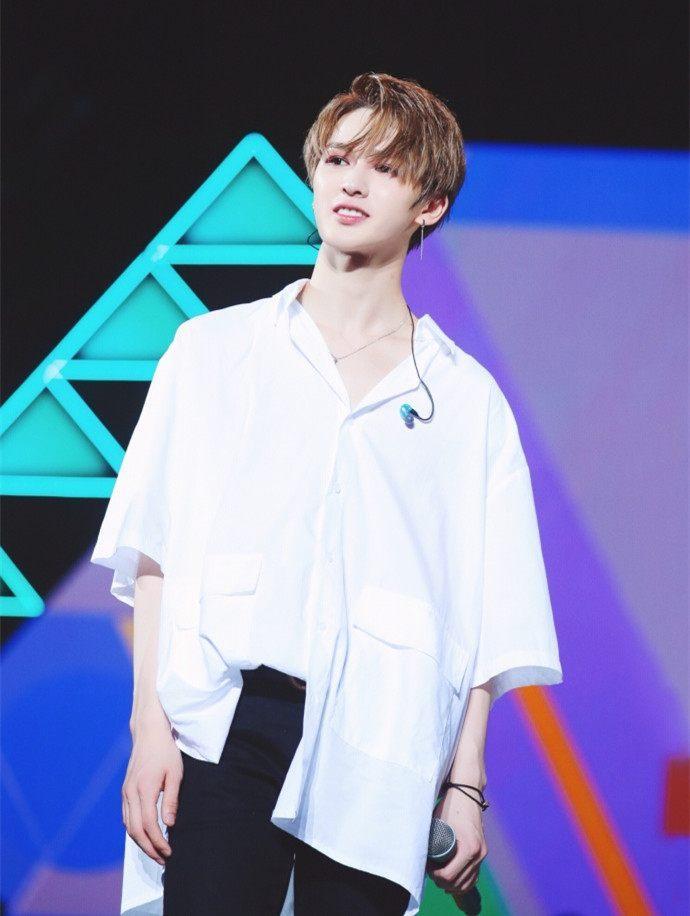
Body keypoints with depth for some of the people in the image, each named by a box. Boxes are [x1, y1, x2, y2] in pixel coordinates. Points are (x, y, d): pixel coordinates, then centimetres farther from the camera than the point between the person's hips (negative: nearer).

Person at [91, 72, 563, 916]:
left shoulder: (467, 400, 13)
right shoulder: (214, 350, 13)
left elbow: (485, 618, 9)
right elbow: (154, 554, 6)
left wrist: (466, 783, 3)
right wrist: (149, 725, -4)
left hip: (378, 759, 1)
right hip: (224, 728, 0)